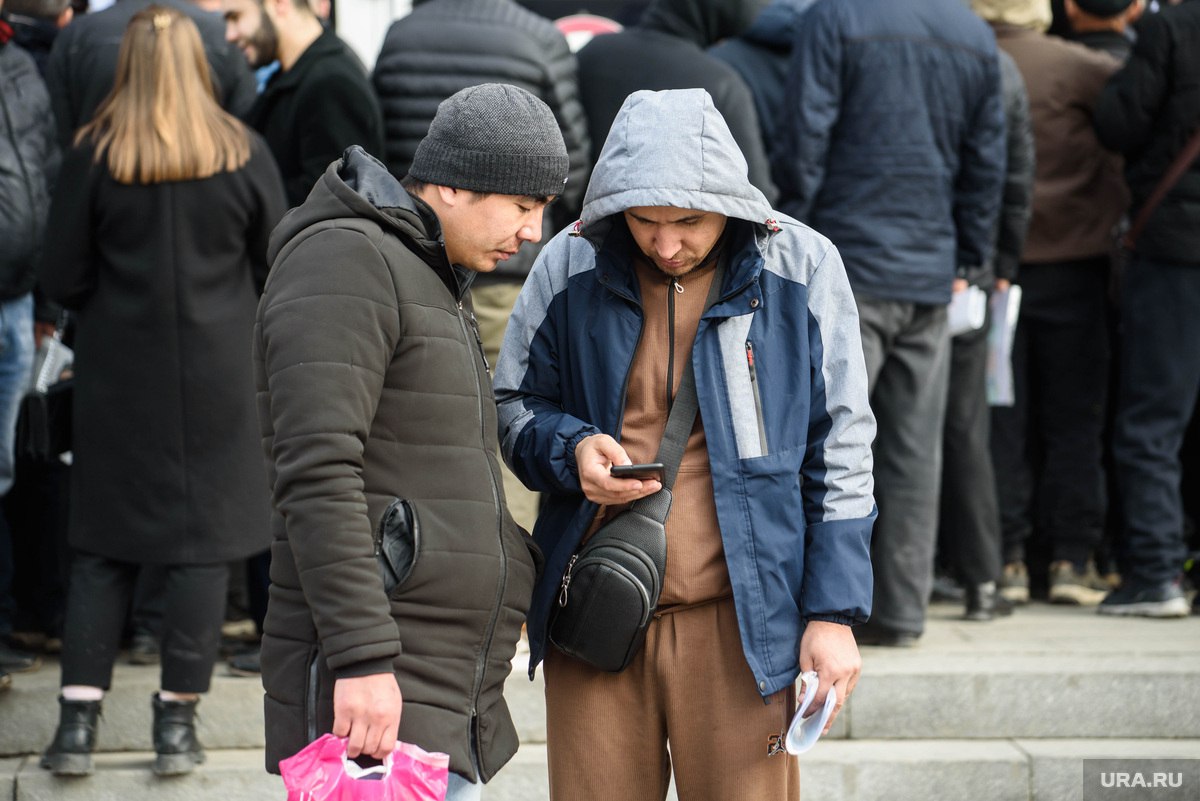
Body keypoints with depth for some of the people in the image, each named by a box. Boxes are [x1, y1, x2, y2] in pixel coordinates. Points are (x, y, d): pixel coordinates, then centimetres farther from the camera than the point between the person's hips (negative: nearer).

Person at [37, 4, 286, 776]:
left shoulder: (94, 155, -6)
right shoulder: (244, 154, -4)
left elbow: (62, 278, -4)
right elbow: (281, 271, 1)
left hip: (117, 373, 0)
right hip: (217, 373, 0)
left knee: (104, 545, 8)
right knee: (205, 542, 6)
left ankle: (79, 719, 3)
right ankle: (178, 720, 7)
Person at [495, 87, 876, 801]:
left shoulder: (801, 267, 0)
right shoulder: (568, 268, 3)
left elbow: (841, 448, 4)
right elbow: (513, 406, 15)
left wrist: (835, 611, -1)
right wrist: (571, 450, -8)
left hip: (740, 621, -2)